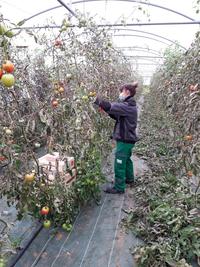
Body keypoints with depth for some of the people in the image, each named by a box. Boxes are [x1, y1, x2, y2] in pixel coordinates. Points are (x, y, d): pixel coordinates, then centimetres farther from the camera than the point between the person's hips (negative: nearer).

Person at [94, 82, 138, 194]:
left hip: (125, 139, -10)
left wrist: (97, 100, -19)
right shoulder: (129, 105, 11)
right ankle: (129, 179, 44)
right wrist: (108, 110, -4)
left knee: (120, 163, -1)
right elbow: (118, 116, 11)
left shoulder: (128, 106, -20)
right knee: (126, 159, 25)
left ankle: (119, 187, 10)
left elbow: (111, 106, -28)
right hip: (128, 138, 10)